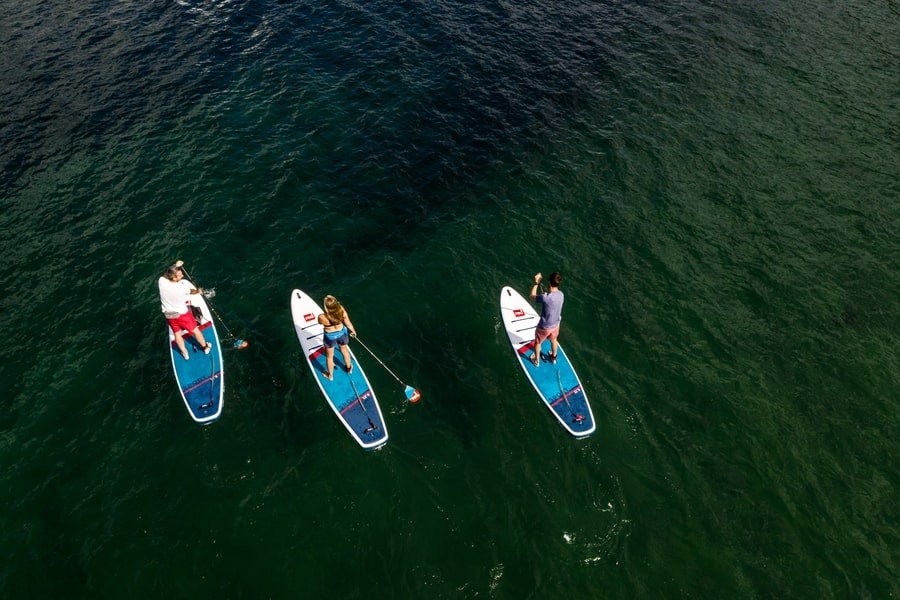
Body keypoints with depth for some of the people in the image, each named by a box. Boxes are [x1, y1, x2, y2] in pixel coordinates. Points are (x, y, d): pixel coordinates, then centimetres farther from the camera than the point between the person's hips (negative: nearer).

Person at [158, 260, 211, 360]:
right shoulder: (182, 286, -30)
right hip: (182, 314, -4)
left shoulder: (162, 281, -21)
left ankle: (184, 353, 40)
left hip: (169, 315, 4)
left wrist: (175, 266, 5)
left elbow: (166, 274, 5)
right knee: (195, 330, 18)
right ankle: (205, 347, 38)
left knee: (177, 333, 23)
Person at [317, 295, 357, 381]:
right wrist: (353, 331, 6)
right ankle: (349, 368, 58)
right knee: (344, 350, 32)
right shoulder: (342, 311, -31)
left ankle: (330, 375, 48)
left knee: (329, 356, 25)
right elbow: (348, 323, -14)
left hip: (330, 336, -2)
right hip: (342, 333, 2)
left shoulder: (322, 317, -37)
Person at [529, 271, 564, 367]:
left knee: (538, 343, 26)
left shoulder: (545, 297, -36)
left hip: (544, 327, -5)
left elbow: (532, 297, -16)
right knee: (553, 341, 34)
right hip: (556, 325, 5)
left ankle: (536, 360, 49)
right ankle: (553, 357, 59)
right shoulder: (561, 294, -18)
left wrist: (536, 283, -11)